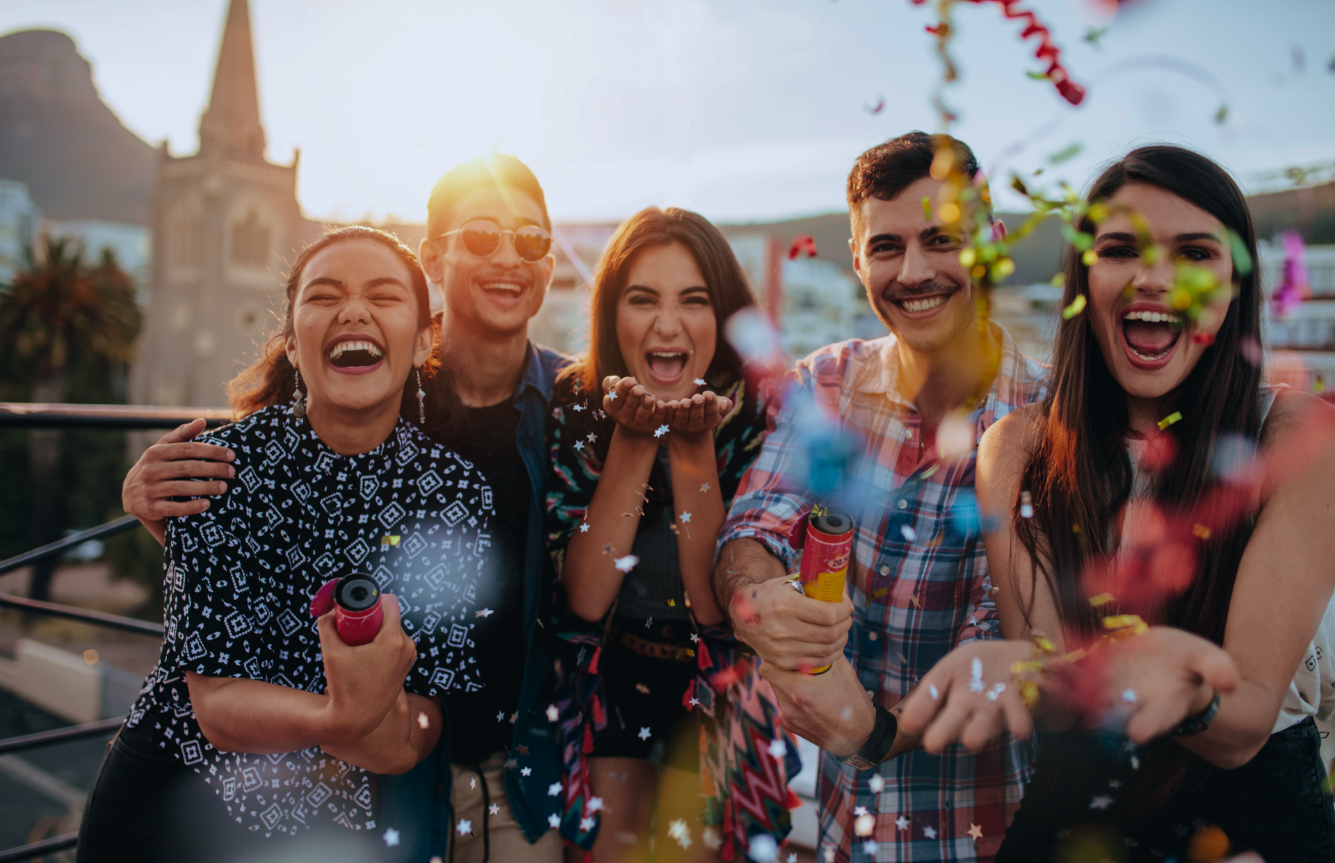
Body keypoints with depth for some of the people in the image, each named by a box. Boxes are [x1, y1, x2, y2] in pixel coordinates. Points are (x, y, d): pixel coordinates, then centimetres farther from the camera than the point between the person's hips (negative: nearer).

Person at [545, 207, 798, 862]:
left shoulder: (757, 414, -17)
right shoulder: (577, 404, -15)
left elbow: (716, 607, -22)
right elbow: (585, 599, -21)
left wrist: (694, 446, -32)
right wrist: (633, 440, -30)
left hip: (716, 683, 0)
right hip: (607, 678, 1)